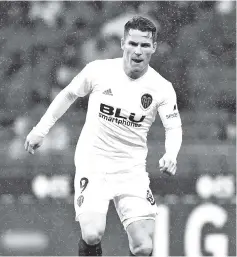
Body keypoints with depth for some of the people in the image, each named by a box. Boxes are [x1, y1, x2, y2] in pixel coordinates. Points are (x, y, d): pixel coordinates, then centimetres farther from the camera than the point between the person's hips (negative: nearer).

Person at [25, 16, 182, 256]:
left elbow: (173, 126, -3)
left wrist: (170, 155, -24)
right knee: (92, 235, -23)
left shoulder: (161, 88, -7)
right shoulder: (98, 70, -7)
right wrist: (41, 129, 12)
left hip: (132, 171, 1)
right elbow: (68, 94, 10)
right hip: (92, 162, -1)